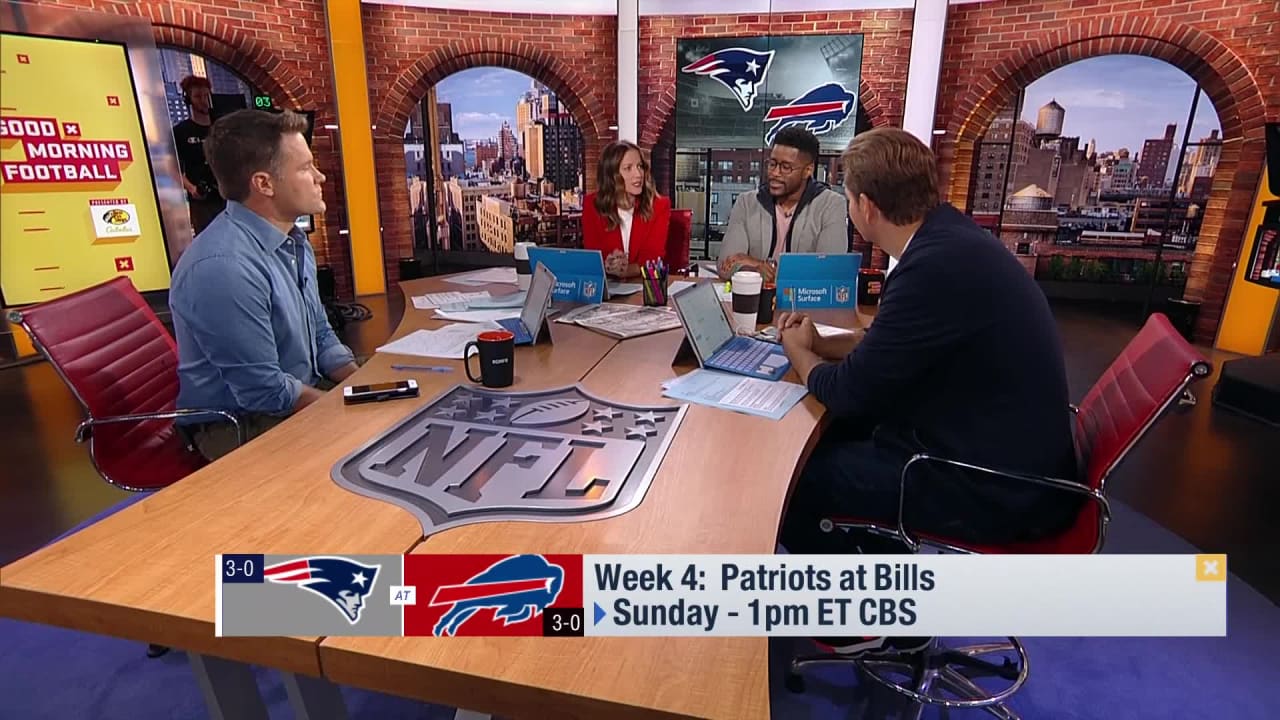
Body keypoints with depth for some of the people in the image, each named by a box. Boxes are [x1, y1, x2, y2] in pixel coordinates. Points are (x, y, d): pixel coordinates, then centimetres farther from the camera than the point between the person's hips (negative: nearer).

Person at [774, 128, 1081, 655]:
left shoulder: (938, 265, -29)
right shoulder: (948, 236, 2)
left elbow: (850, 394, -19)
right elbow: (894, 342, 17)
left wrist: (799, 354, 0)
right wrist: (820, 343, 13)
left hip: (996, 486, -9)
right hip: (1006, 453, 9)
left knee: (795, 475, -2)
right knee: (835, 439, 16)